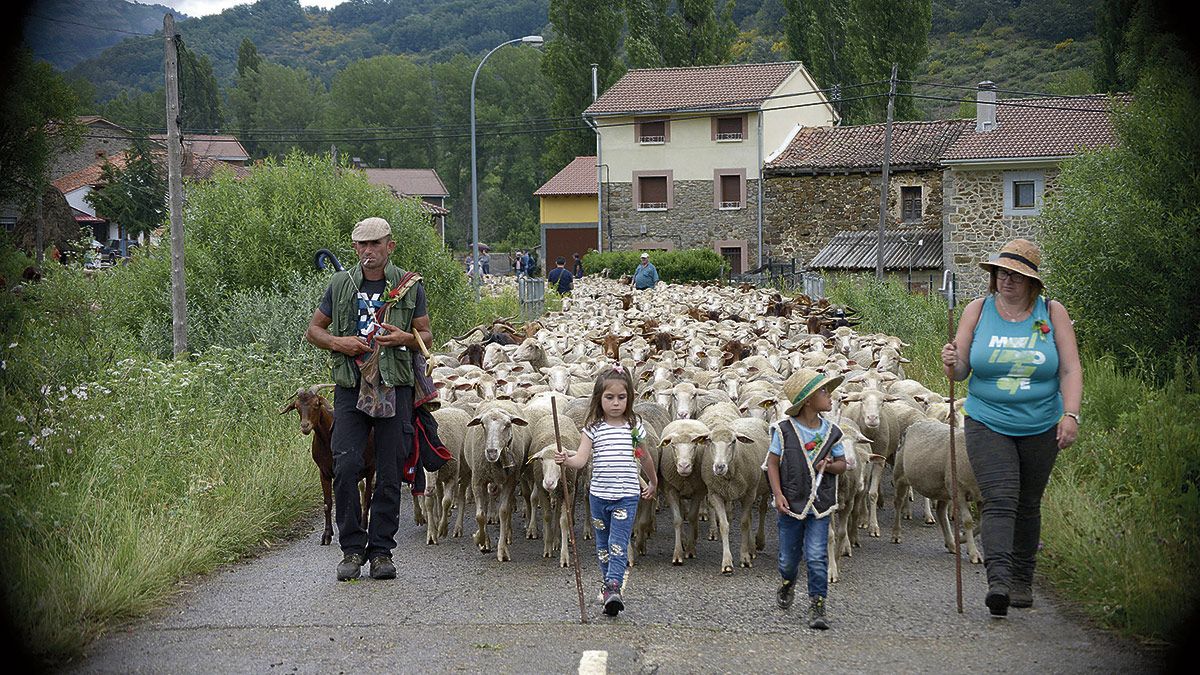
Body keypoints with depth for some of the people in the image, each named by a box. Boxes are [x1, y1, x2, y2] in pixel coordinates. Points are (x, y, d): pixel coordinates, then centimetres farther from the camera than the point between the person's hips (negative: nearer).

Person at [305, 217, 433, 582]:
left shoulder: (409, 286, 6)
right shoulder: (340, 284, 8)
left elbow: (427, 336, 11)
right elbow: (313, 329, 16)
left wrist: (406, 338, -12)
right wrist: (338, 342, -5)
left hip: (395, 388, 0)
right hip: (350, 387, 1)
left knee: (390, 473, 1)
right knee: (345, 467, -10)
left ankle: (381, 550, 10)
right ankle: (352, 548, 3)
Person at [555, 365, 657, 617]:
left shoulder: (634, 427, 1)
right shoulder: (593, 428, -1)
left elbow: (645, 458, 17)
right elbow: (581, 459, -12)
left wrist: (653, 483, 29)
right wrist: (566, 460, -33)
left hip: (627, 496, -2)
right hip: (599, 495, 2)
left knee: (618, 543, -13)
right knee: (603, 543, 14)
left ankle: (614, 587, -21)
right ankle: (609, 584, 27)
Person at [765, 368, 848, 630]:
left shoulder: (831, 431, 1)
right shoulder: (784, 429, -7)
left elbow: (842, 463, 10)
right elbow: (773, 462, -3)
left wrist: (830, 466, -13)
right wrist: (778, 495, -12)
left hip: (820, 506, 1)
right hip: (791, 504, -1)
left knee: (817, 557, -9)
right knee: (788, 557, 13)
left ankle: (817, 606, -1)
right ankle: (787, 583, 45)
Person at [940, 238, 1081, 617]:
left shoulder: (1053, 313, 0)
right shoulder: (978, 311, 0)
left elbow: (1070, 370, -2)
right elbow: (961, 371, 1)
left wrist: (1070, 415, -14)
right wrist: (952, 363, -23)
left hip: (1040, 428, 1)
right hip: (987, 425, -1)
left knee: (1027, 506, 12)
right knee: (999, 501, -17)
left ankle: (1022, 580, 26)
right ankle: (998, 579, -27)